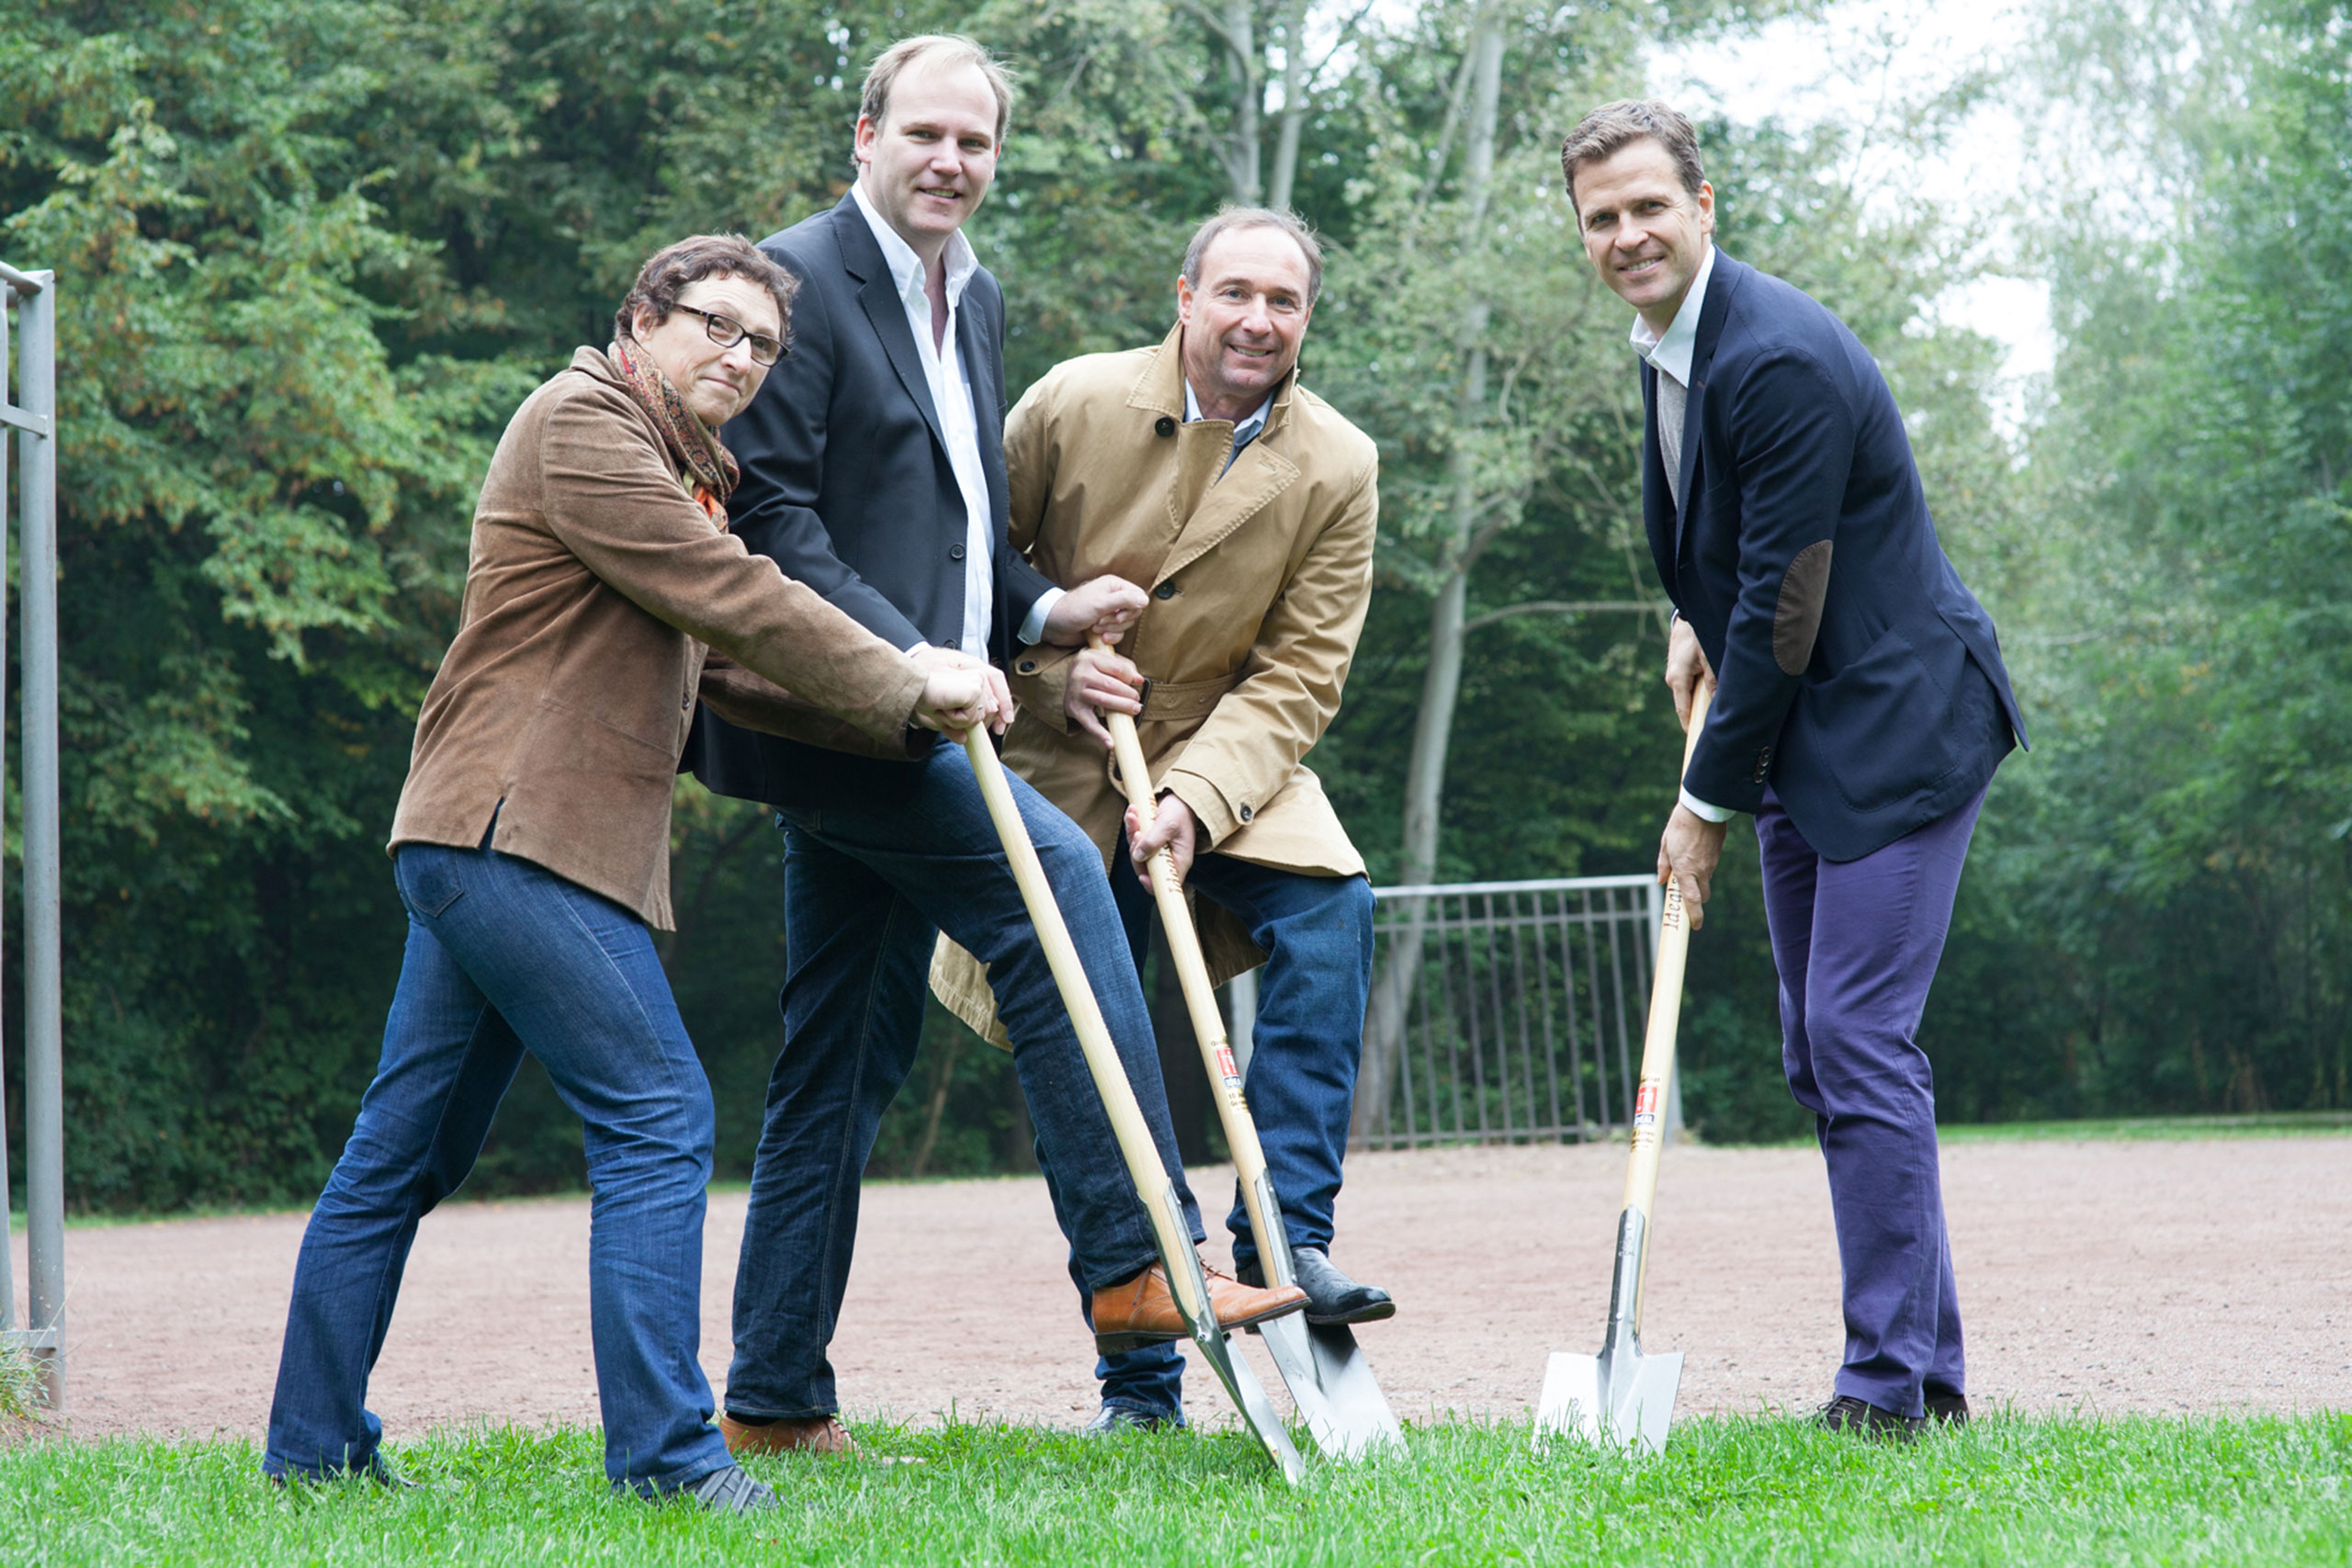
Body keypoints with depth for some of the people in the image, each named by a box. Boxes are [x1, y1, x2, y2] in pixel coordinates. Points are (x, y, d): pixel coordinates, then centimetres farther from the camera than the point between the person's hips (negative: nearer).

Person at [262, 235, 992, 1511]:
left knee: (402, 1155, 12)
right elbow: (739, 602, -14)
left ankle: (312, 1448, 17)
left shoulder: (680, 470, 25)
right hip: (514, 835, -10)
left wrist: (908, 721, 8)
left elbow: (731, 662, 20)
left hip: (479, 846, 10)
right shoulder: (583, 422, -7)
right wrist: (908, 688, -7)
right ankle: (661, 1449, -12)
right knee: (657, 1118, -12)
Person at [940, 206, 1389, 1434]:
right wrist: (1054, 675, -16)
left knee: (1330, 908, -29)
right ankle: (1141, 1379, 7)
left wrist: (1196, 795, -23)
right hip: (1063, 772, 0)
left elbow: (1299, 675, -9)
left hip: (1229, 767, 1)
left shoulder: (1337, 467, -7)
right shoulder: (1072, 405, -10)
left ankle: (1284, 1232, -24)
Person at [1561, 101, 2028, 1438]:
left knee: (1860, 1043, -13)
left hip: (1899, 727, -10)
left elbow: (1784, 607, -21)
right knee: (1824, 1058, 10)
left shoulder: (1782, 360, -22)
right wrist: (1696, 617, 14)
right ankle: (1928, 1365, 16)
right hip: (1804, 738, 10)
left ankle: (1892, 1383, -9)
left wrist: (1710, 801, -14)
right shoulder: (1672, 341, 9)